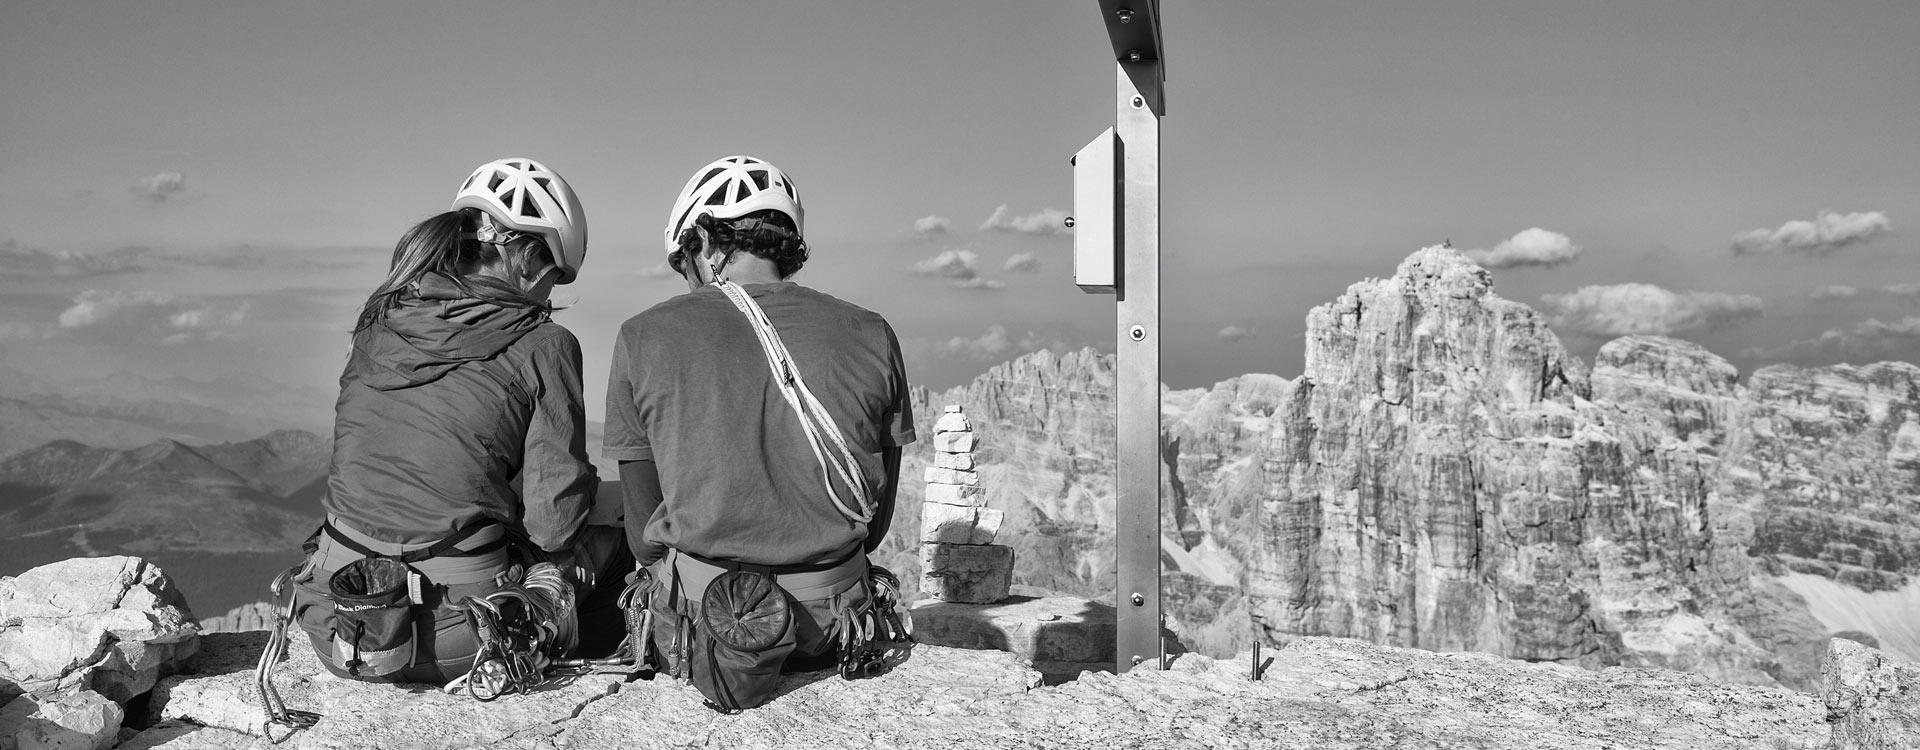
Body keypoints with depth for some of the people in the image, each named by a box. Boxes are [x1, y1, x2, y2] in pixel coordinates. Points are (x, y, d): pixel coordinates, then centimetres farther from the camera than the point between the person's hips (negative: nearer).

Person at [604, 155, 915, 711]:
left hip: (701, 610, -4)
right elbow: (877, 519, 6)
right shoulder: (870, 336, -1)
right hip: (834, 618, 4)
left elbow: (645, 529, 0)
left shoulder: (643, 338, -5)